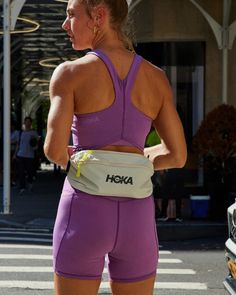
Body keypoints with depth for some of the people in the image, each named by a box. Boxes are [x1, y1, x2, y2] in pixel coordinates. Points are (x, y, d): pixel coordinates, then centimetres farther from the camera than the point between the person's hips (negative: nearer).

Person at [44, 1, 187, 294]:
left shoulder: (70, 73, -7)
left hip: (84, 214, -3)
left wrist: (68, 158, 8)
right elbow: (178, 156, 5)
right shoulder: (156, 78, 4)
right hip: (137, 217, 4)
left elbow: (54, 150, -15)